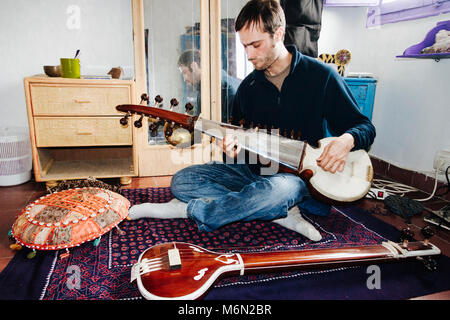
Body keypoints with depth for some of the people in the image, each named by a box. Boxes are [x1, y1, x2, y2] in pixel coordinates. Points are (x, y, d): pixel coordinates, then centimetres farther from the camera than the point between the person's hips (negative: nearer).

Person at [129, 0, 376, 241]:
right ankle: (283, 211, -17)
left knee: (273, 189, -41)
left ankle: (184, 209, -17)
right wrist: (234, 148, -11)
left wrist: (346, 140, -23)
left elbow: (364, 127, 1)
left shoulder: (321, 75, -4)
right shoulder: (248, 87, 7)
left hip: (301, 175, -4)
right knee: (181, 180, -10)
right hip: (257, 170, 5)